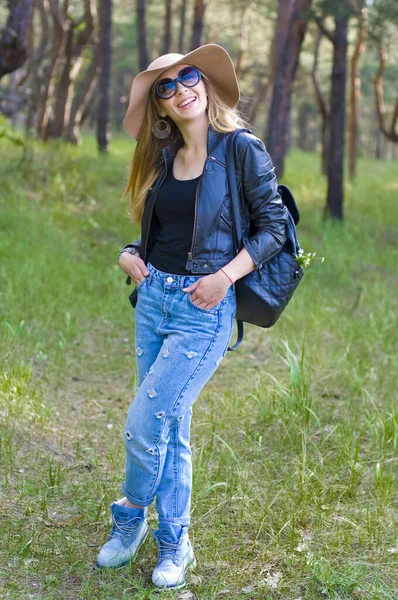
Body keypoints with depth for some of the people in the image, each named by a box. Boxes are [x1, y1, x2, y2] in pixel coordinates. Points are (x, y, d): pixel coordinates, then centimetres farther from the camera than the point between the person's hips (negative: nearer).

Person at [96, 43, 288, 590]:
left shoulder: (241, 148, -8)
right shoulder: (162, 157, 10)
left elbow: (274, 226, -7)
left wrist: (225, 276, -16)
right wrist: (129, 254, 2)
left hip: (204, 309, -6)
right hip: (153, 298, 6)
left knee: (144, 423, -8)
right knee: (170, 427, 12)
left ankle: (131, 518, 21)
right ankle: (174, 544, 27)